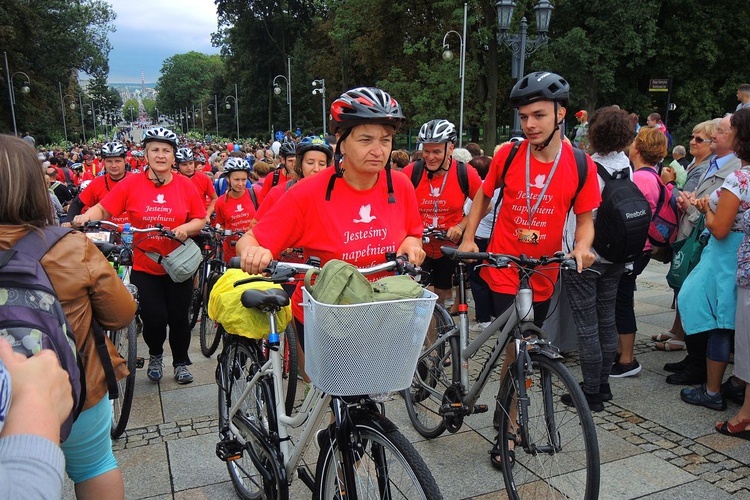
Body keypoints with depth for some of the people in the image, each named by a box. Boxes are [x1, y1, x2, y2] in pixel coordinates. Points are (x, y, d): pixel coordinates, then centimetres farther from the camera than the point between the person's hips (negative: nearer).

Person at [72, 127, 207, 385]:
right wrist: (86, 217, -25)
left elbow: (200, 219, 2)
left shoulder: (185, 185, -2)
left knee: (179, 318, 8)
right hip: (144, 267, -1)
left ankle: (181, 362, 33)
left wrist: (186, 228, -17)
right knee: (154, 319, -4)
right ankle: (155, 355, 30)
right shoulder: (131, 184, -4)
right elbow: (103, 209, -5)